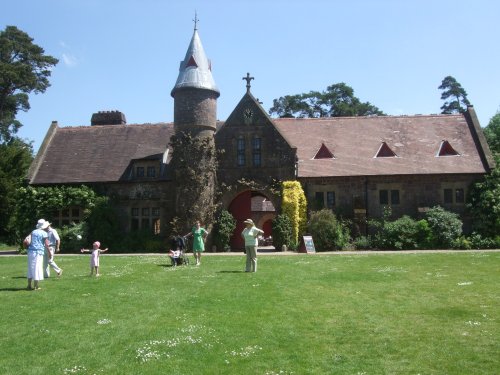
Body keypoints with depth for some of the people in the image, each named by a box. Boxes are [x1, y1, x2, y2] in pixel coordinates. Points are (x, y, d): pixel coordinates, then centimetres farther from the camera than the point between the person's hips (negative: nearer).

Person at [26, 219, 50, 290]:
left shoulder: (33, 232, 13)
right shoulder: (44, 233, -3)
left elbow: (26, 241, 6)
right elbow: (46, 245, -8)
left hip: (30, 251, 6)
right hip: (38, 252, -6)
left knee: (30, 268, 13)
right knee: (37, 268, -1)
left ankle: (29, 285, 16)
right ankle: (36, 286, 1)